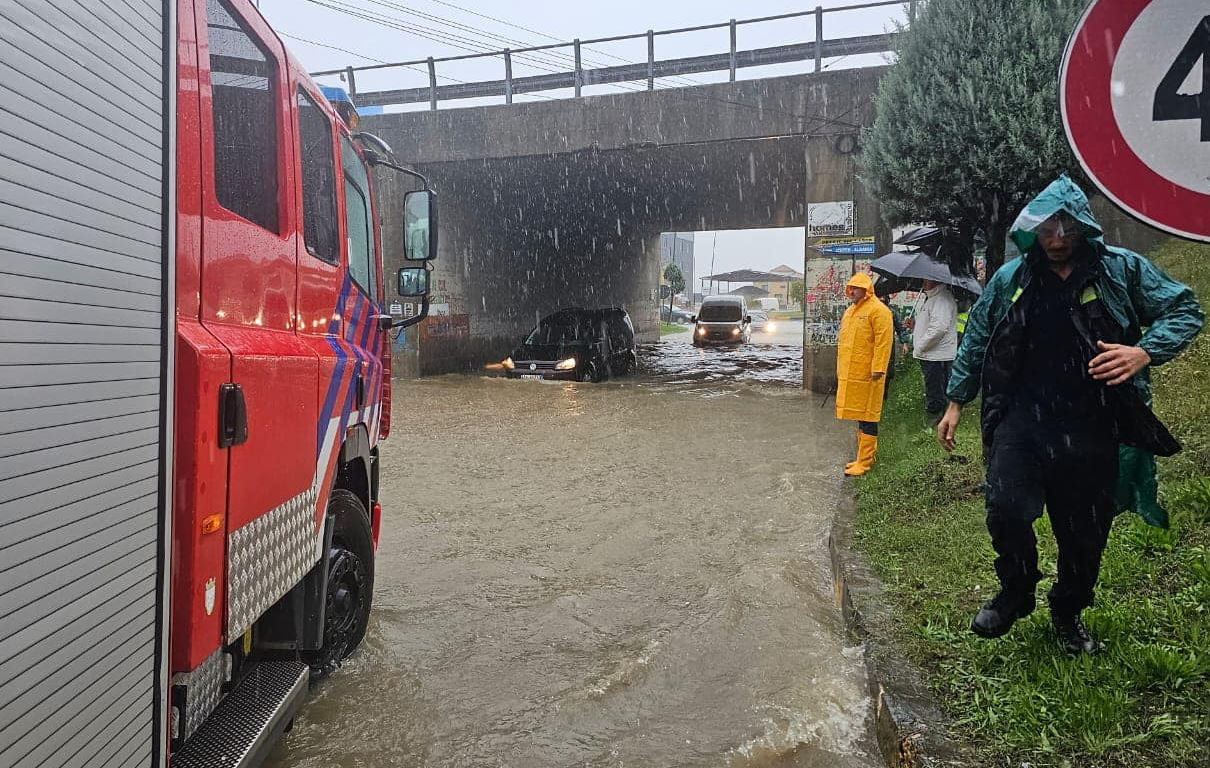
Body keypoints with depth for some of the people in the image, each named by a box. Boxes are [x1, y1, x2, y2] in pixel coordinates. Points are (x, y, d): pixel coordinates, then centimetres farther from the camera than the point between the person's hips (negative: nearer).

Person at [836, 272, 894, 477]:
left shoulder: (878, 310, -10)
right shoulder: (849, 311, 18)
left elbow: (883, 342, -16)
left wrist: (878, 369, -20)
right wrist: (841, 368, 21)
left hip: (867, 375, -9)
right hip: (849, 374, 9)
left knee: (866, 417, -3)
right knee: (859, 415, 15)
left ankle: (864, 462, 1)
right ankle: (868, 453, 26)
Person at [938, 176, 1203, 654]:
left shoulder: (1123, 269, 1)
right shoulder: (1010, 279, 5)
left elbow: (1184, 310, 2)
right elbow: (975, 340, 12)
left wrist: (1145, 351, -18)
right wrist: (956, 402, 11)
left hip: (1092, 430, 0)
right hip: (1022, 421, 0)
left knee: (1084, 532, 10)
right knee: (1006, 508, -15)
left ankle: (1068, 613, 35)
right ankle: (1016, 593, 14)